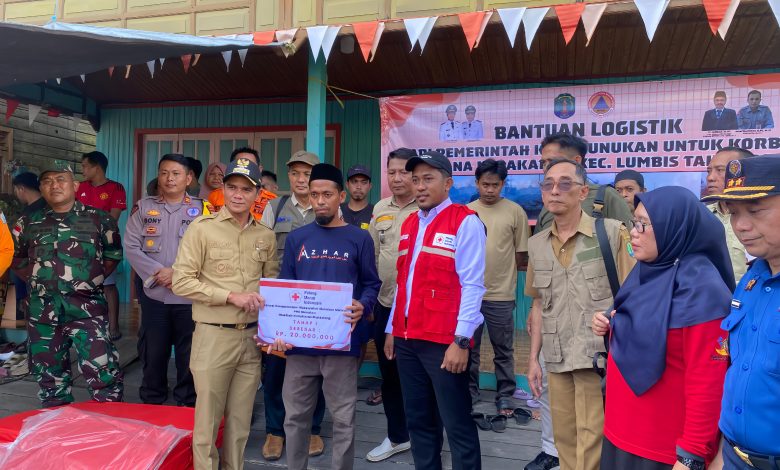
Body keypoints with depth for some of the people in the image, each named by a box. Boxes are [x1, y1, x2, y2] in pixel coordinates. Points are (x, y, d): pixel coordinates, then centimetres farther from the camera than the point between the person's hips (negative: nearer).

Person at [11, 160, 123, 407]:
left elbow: (114, 254, 9)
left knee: (103, 372, -9)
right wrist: (38, 280, 8)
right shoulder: (28, 223, 10)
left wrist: (92, 280, 0)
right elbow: (15, 258, 20)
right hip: (42, 310, 4)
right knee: (49, 374, 13)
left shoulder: (98, 218, 3)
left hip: (86, 307, -3)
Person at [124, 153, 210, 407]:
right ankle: (150, 403, 32)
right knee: (152, 354, 13)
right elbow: (131, 247, 0)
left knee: (189, 356, 7)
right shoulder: (143, 207, 7)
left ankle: (188, 405, 24)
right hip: (154, 295, 2)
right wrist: (158, 272, -12)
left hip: (190, 296, -2)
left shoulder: (202, 209, 1)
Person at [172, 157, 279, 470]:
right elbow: (181, 282, -11)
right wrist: (231, 296, -17)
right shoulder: (202, 228, -7)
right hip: (214, 336, -4)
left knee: (241, 419, 16)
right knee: (208, 418, 7)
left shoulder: (266, 236, 6)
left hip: (252, 337, 4)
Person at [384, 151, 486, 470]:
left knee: (457, 425, 1)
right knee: (418, 421, 16)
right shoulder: (409, 224, 15)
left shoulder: (465, 222, -7)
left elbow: (472, 285, -12)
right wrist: (391, 329, 16)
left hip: (444, 341, -7)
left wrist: (461, 341, -16)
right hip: (407, 339, 7)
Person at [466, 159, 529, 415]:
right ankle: (470, 392, 30)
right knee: (469, 347, 14)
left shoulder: (515, 212, -4)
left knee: (503, 351, 9)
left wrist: (499, 269, 1)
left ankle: (505, 397, 24)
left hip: (501, 294, -2)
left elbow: (522, 256, 1)